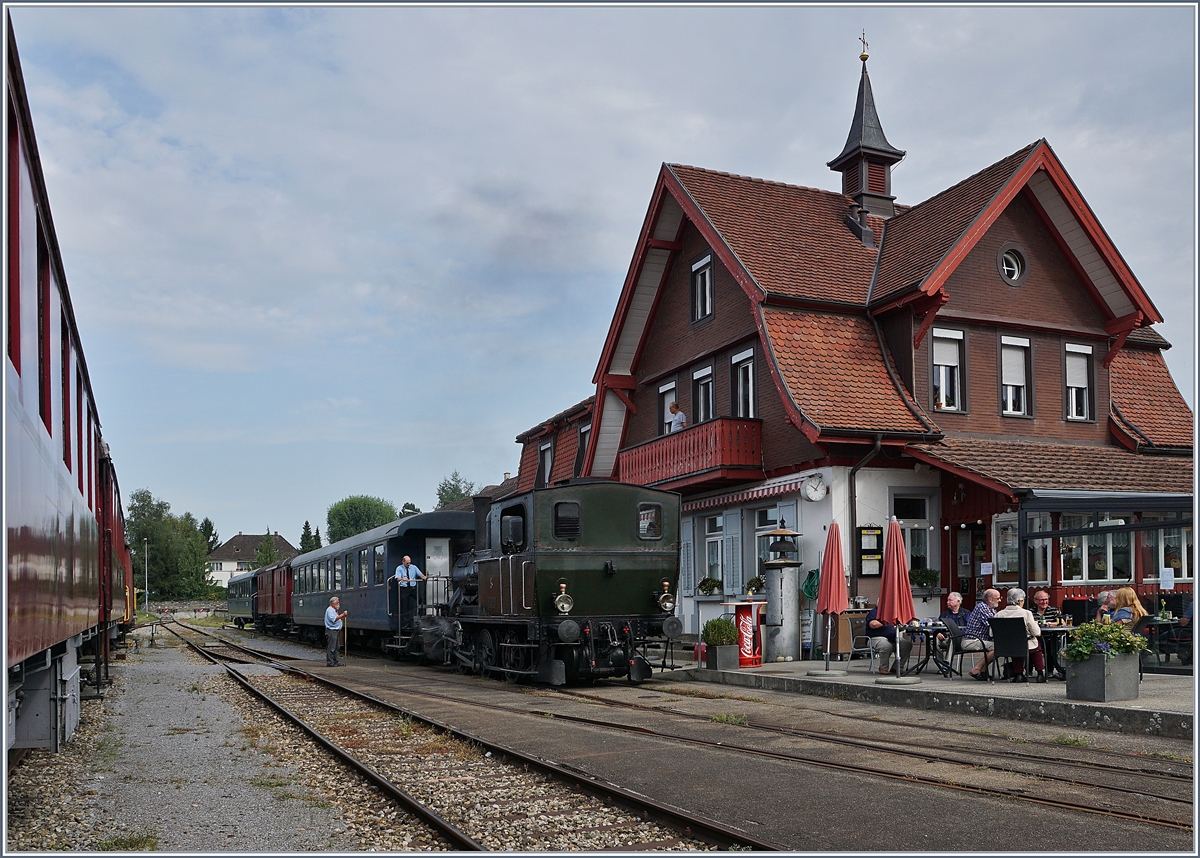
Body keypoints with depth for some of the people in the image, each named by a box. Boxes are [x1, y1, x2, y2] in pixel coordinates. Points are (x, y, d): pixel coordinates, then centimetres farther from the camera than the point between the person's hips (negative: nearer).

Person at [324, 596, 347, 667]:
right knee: (331, 648, -9)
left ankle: (335, 661, 18)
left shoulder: (334, 610, 21)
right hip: (331, 630, -10)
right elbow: (334, 619, -23)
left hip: (336, 631, 11)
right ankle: (330, 662, -7)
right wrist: (342, 615, -23)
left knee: (335, 647, 13)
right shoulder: (329, 610, -11)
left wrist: (343, 616, 10)